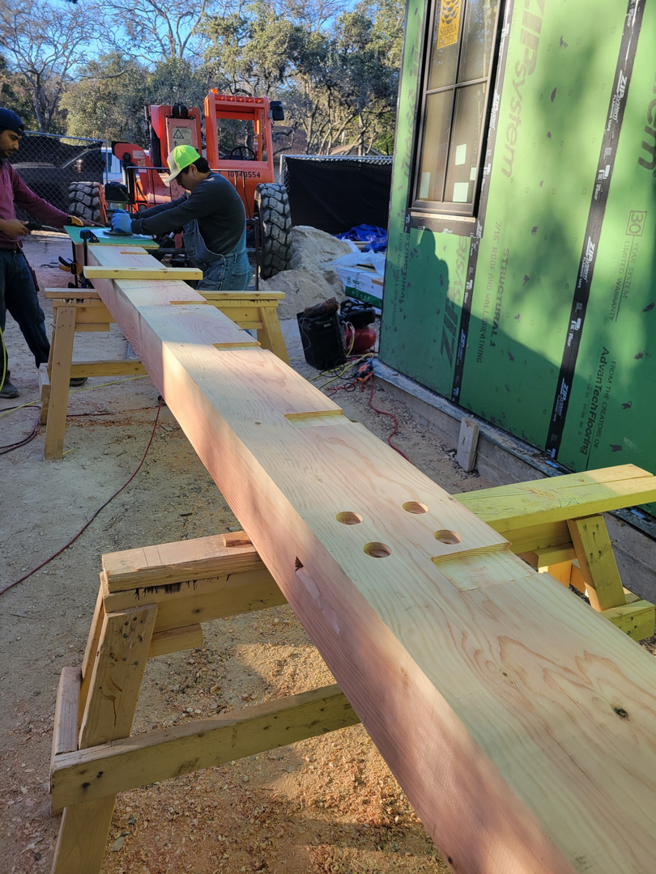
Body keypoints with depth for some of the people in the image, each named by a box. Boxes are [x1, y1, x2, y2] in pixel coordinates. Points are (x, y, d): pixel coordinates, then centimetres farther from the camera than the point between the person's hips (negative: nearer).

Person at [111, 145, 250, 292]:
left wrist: (133, 226, -13)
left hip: (226, 272, -10)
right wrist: (133, 217, 5)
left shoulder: (213, 188, -17)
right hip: (220, 269, 10)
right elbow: (171, 207, 15)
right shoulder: (206, 186, 18)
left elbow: (175, 216, -19)